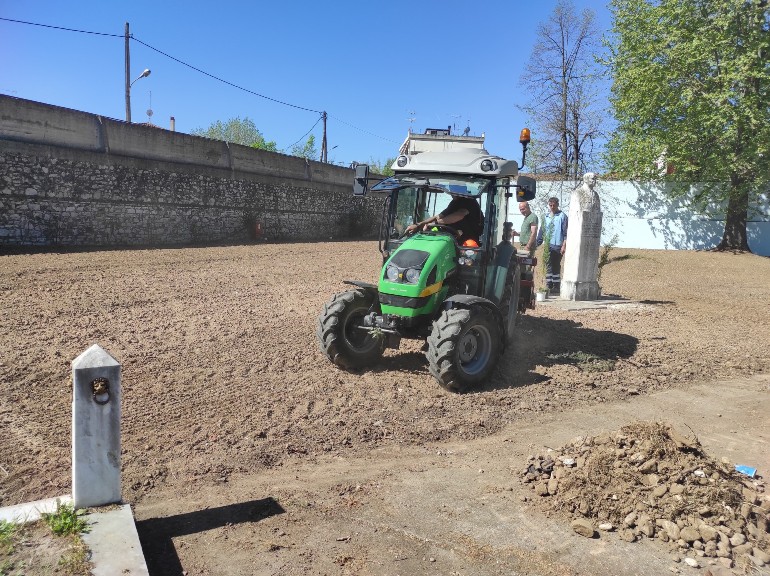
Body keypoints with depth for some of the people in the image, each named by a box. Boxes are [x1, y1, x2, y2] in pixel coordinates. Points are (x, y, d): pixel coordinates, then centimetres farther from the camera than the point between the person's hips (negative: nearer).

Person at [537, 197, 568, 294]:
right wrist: (537, 243, 12)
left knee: (556, 266, -2)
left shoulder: (562, 216, -2)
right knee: (549, 266, 5)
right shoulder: (546, 217, 14)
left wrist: (564, 245, -12)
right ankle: (549, 286, 10)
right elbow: (542, 231, 18)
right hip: (548, 245, 5)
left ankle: (556, 287, 4)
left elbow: (566, 232, -5)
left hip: (557, 246, -5)